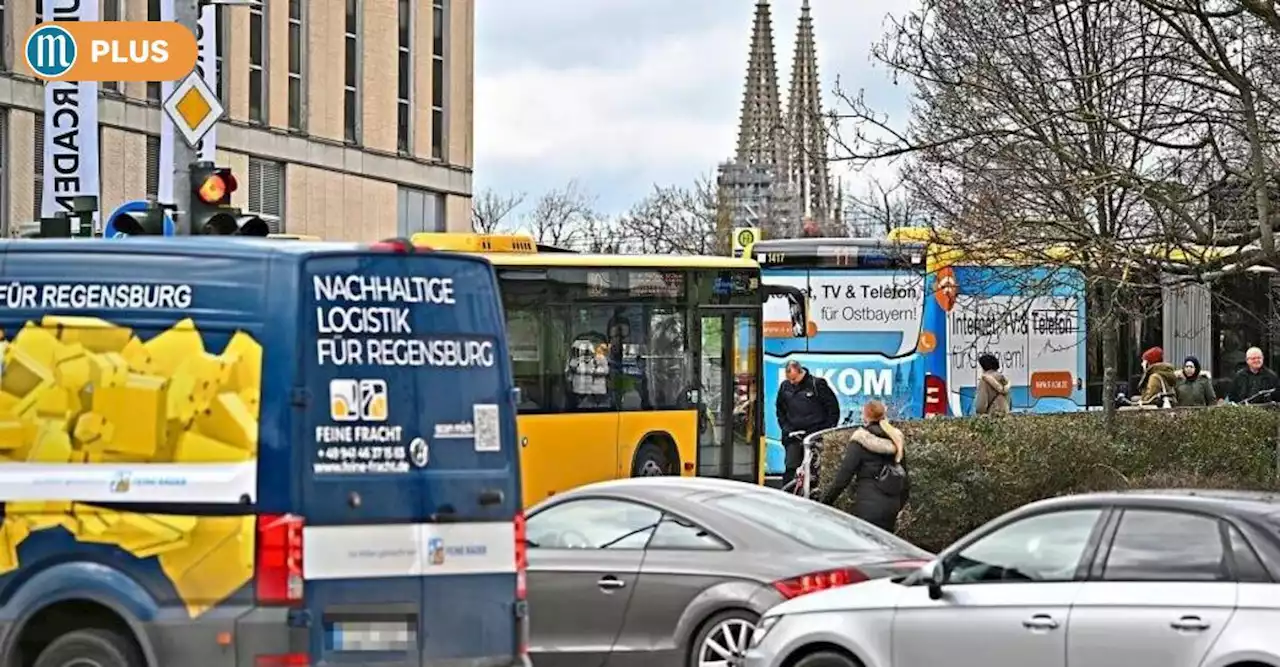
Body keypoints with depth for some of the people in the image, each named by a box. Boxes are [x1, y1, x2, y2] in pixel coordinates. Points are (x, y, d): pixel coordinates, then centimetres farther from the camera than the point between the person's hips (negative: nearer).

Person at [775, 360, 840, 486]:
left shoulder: (817, 384, -6)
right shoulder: (784, 387, 7)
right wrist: (786, 428, 7)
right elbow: (780, 411, 21)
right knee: (790, 469, -5)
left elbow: (833, 408, -1)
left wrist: (828, 431, -4)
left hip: (816, 435, -3)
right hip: (793, 437, 3)